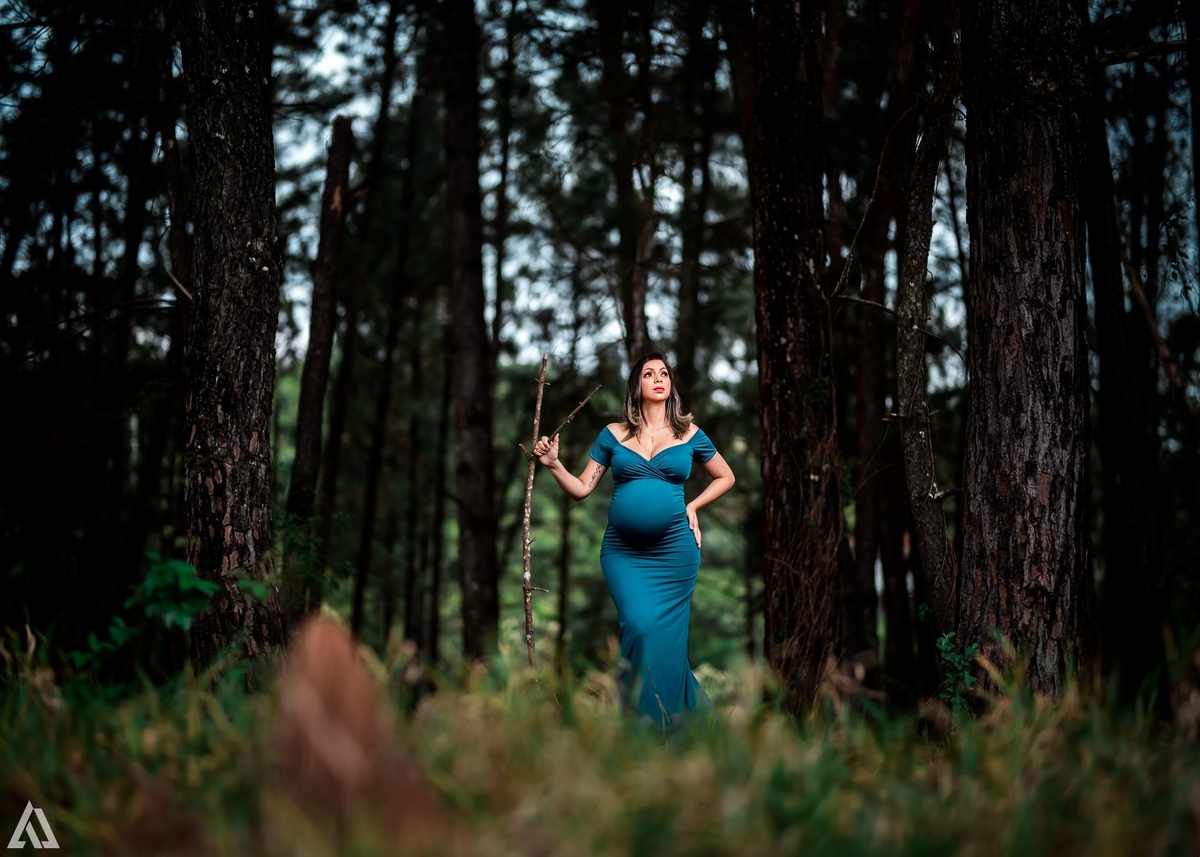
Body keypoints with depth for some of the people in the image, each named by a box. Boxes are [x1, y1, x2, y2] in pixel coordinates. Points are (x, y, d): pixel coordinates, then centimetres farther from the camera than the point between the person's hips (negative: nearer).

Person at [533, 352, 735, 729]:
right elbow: (581, 488, 7)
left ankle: (667, 723, 19)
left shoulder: (689, 433, 7)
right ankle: (640, 716, 5)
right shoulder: (613, 434, 7)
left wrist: (693, 506, 7)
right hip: (623, 552, 0)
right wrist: (553, 464, -9)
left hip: (674, 551, 0)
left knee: (666, 635, 1)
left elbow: (726, 477, 19)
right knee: (641, 629, -15)